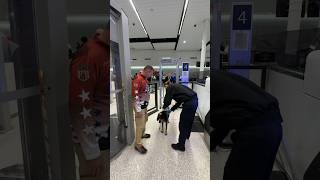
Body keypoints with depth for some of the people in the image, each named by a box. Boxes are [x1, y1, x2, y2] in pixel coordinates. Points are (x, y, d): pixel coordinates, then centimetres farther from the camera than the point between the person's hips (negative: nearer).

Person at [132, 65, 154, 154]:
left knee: (144, 120, 25)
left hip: (144, 105, 10)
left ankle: (142, 134, 47)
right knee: (140, 124, -2)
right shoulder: (138, 79, -25)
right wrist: (138, 110, -24)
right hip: (140, 106, -10)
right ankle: (138, 144, 10)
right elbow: (135, 96, -26)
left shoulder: (145, 78, 6)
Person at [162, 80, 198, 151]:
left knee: (183, 124, 2)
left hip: (189, 103, -9)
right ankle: (187, 135, 51)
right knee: (189, 120, 28)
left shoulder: (170, 87, 3)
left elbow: (167, 100, -2)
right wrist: (171, 109, 34)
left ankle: (181, 145, 11)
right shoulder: (176, 86, 26)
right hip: (195, 100, 9)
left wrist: (164, 107, 19)